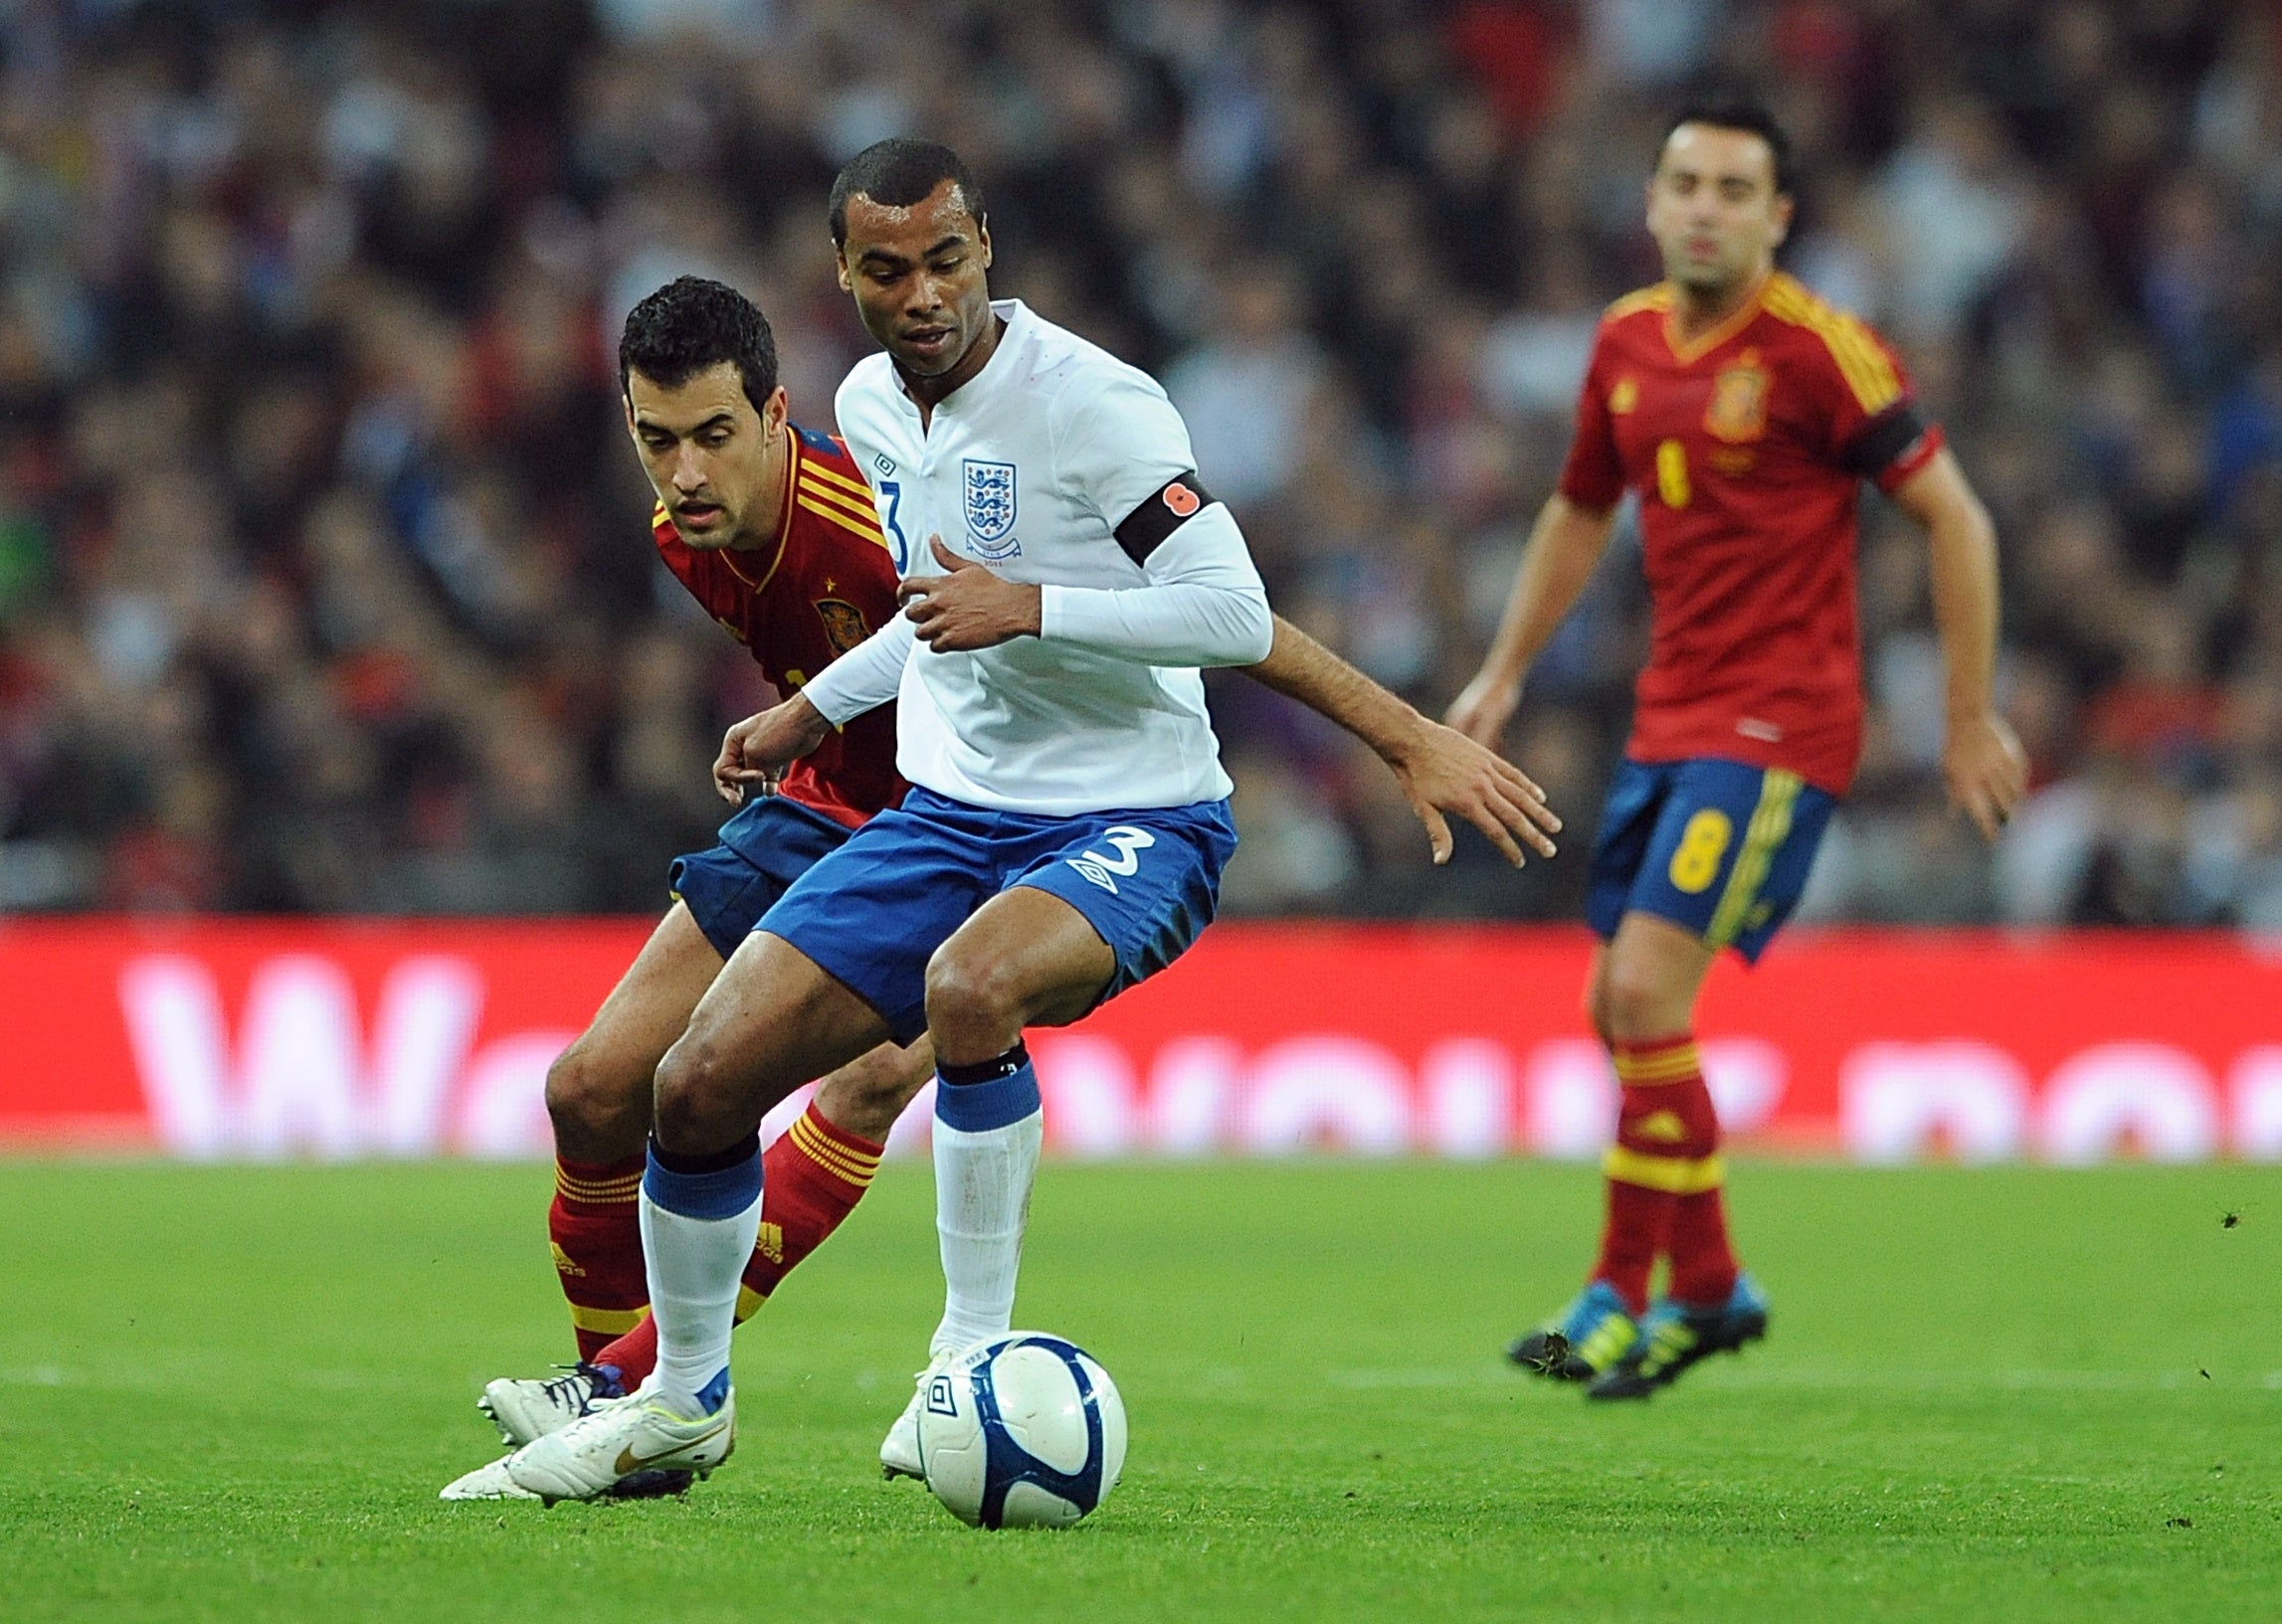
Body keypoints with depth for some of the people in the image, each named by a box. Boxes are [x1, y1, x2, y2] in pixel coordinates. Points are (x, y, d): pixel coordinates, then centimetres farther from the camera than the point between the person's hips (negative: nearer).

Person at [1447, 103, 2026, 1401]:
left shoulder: (1816, 349, -13)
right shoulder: (1628, 343, 8)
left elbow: (1957, 520, -9)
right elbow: (1582, 514, 25)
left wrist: (1973, 719, -9)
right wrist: (1503, 677, 22)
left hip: (1774, 730, -8)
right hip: (1672, 719, 8)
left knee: (1647, 990, -16)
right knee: (1619, 1010, 10)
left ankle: (1622, 1292, -5)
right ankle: (1709, 1287, 25)